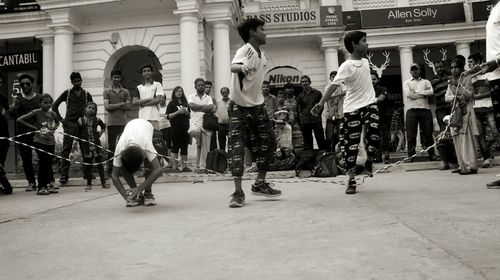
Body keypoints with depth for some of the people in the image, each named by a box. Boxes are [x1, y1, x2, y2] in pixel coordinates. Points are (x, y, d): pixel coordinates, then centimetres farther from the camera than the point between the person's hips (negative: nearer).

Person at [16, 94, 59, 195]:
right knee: (43, 163, -6)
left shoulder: (52, 113, 7)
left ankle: (47, 185, 18)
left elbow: (57, 122, 28)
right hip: (40, 142, -5)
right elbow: (19, 120, -12)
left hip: (51, 142, 5)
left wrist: (54, 127, 6)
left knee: (49, 164, 9)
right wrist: (33, 127, -11)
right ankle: (41, 187, 2)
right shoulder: (36, 113, -8)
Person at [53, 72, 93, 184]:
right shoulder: (67, 93, 8)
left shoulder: (86, 94, 11)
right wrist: (61, 119, 2)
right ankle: (64, 174, 0)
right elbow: (54, 106, 10)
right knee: (66, 150, -4)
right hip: (69, 125, -1)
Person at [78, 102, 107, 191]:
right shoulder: (81, 121, 0)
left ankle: (103, 182, 10)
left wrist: (100, 133, 9)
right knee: (87, 165, 4)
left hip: (96, 144, 1)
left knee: (100, 163, 3)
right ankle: (89, 184, 12)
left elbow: (103, 126, 22)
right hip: (86, 146, -1)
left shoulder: (97, 120, 4)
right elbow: (78, 134, 7)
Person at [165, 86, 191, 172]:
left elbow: (189, 115, 20)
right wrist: (178, 112, -14)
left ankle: (184, 166, 12)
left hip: (185, 128, 5)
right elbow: (167, 116, -5)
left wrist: (186, 112, -1)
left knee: (184, 147, 7)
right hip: (176, 128, -5)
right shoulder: (171, 103, 1)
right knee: (175, 147, -2)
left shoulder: (185, 103, 15)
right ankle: (174, 167, 2)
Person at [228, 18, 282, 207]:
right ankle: (238, 192, -4)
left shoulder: (264, 57, 8)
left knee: (268, 143, 6)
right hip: (239, 107, -7)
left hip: (257, 106, 7)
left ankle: (260, 184, 21)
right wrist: (242, 67, -59)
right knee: (236, 147, -9)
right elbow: (233, 66, -38)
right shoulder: (244, 50, -16)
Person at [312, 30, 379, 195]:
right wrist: (321, 103, -32)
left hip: (369, 104, 5)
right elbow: (334, 85, -22)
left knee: (374, 135, -17)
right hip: (352, 108, -4)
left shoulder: (365, 62, 9)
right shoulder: (347, 66, -12)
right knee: (350, 144, -1)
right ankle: (351, 180, 12)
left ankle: (369, 161, 14)